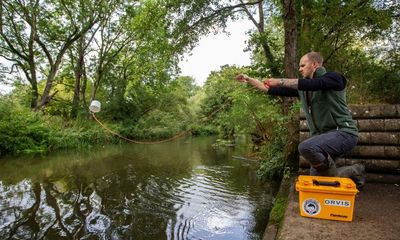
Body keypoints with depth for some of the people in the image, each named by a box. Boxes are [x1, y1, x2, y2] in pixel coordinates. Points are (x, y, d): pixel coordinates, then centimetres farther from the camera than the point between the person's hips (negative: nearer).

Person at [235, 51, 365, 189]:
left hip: (344, 132, -7)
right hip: (324, 136, 7)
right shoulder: (302, 89, 12)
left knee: (306, 147, -32)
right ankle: (354, 172, 21)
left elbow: (310, 84, -27)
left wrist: (280, 81, -22)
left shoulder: (333, 78, -5)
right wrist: (248, 79, 10)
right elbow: (271, 90, 11)